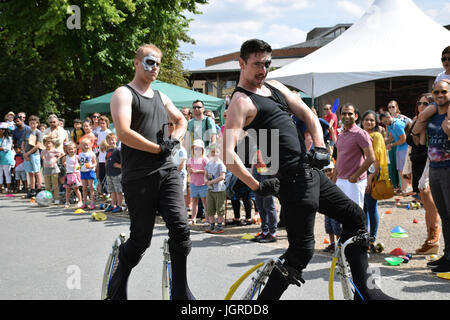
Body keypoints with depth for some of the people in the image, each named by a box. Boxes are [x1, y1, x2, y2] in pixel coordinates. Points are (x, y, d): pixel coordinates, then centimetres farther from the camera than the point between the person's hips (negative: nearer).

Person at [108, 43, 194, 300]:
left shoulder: (161, 97, 20)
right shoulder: (124, 94, -1)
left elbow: (181, 120, 33)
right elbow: (124, 133, -15)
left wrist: (174, 139, 10)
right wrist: (159, 148, -11)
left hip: (167, 171, 6)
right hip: (138, 177, -6)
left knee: (180, 228, -8)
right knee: (141, 239, -1)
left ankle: (181, 291, 5)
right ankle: (117, 286, 25)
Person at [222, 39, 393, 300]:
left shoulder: (275, 87, 16)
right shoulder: (241, 101, -11)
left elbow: (309, 116, 14)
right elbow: (228, 154, -21)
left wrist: (320, 147, -3)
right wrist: (257, 186, -18)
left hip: (310, 170, 9)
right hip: (292, 178, -9)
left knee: (355, 217, 14)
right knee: (302, 250, -7)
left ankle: (365, 290, 22)